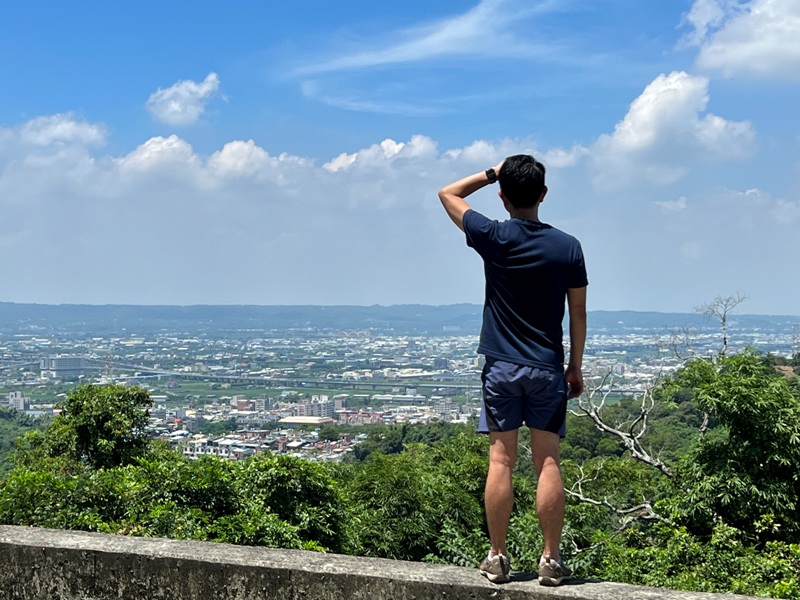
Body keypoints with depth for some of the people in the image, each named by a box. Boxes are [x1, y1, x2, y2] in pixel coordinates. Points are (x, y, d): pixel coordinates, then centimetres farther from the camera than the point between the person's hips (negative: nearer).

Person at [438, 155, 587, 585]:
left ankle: (497, 558, 8)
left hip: (501, 367, -1)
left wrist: (492, 173, 11)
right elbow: (578, 313, 3)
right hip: (548, 370, 1)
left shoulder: (494, 238, -7)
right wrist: (576, 367, 12)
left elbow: (448, 194, 8)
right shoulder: (567, 247, -2)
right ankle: (551, 560, 7)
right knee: (548, 463, 3)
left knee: (500, 461, 3)